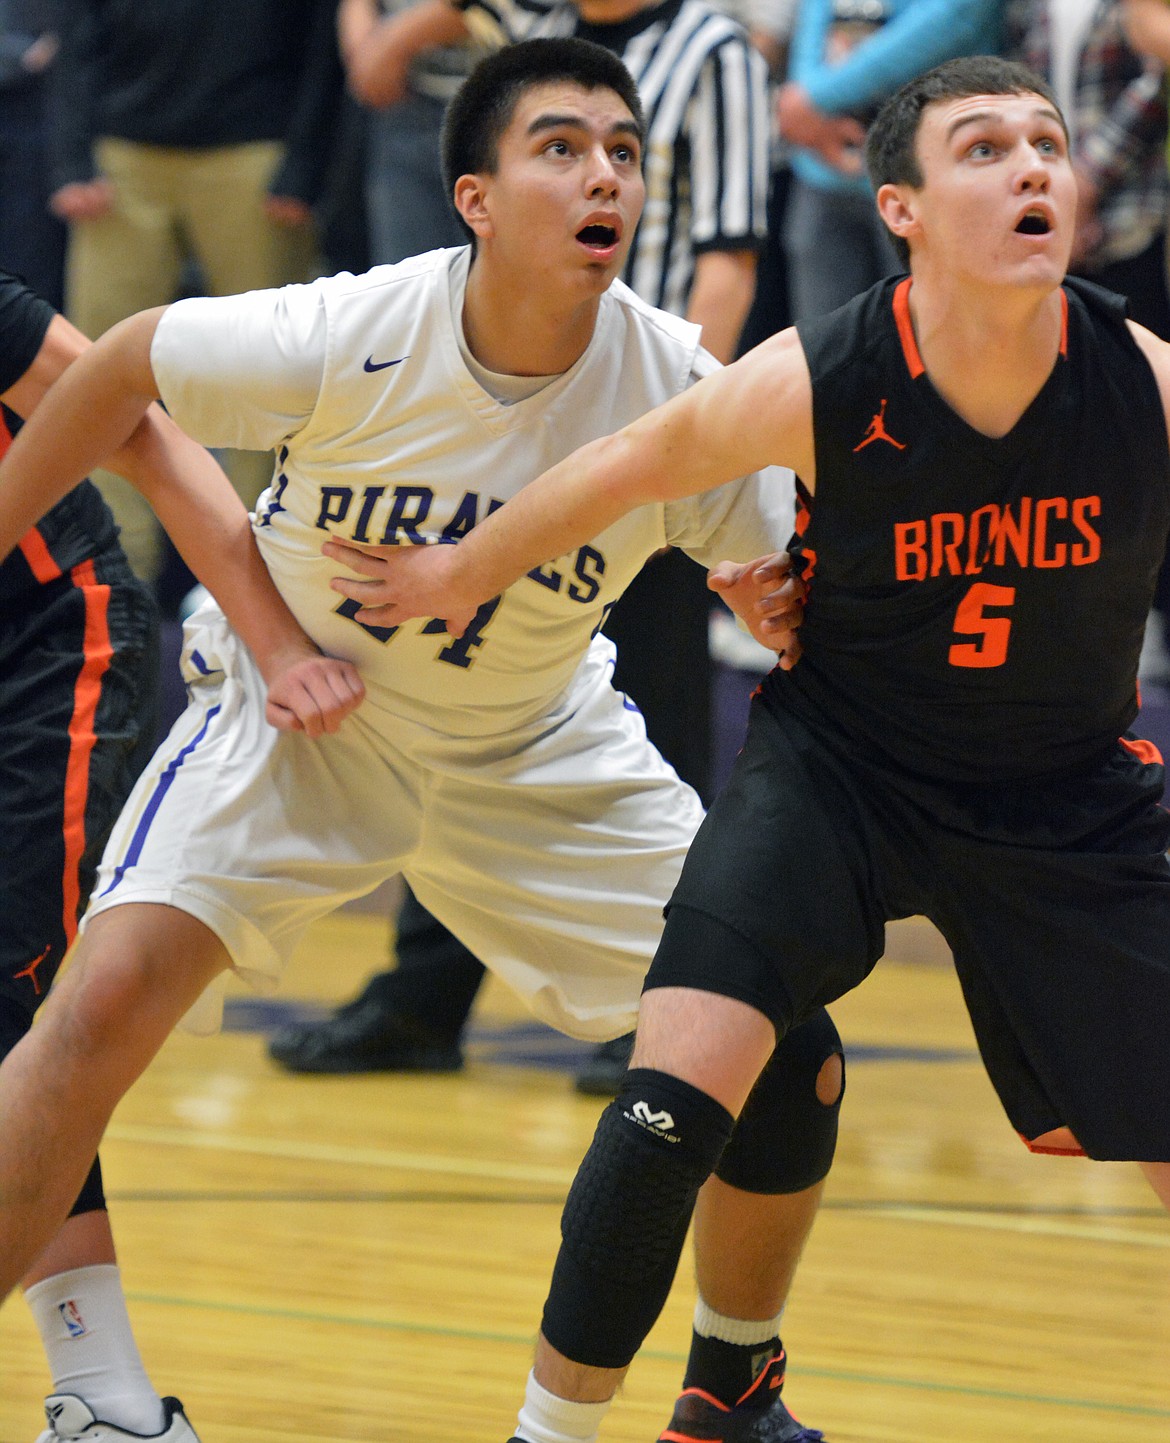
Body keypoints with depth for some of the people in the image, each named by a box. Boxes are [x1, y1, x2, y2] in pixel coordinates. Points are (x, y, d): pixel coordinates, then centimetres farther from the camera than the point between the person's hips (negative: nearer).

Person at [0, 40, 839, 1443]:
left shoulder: (677, 392, -22)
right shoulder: (351, 338, -28)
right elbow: (124, 369, -10)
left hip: (536, 753, 3)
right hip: (296, 715, -2)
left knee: (790, 1051, -5)